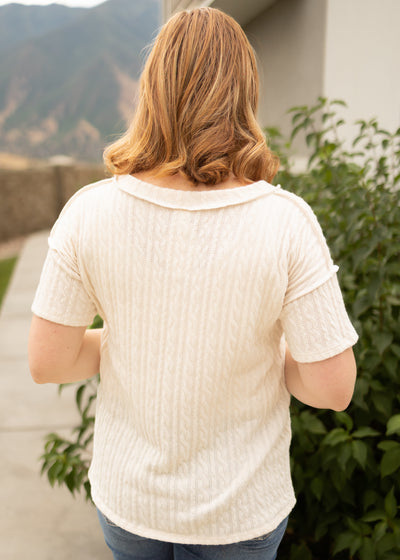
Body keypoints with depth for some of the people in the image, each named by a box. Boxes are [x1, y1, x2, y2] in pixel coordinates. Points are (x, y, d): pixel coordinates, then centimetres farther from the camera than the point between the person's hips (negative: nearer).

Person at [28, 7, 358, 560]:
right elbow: (333, 387, -19)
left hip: (127, 494, 2)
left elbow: (47, 361, -12)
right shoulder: (286, 223, -24)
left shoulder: (88, 212, -19)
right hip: (240, 506, -1)